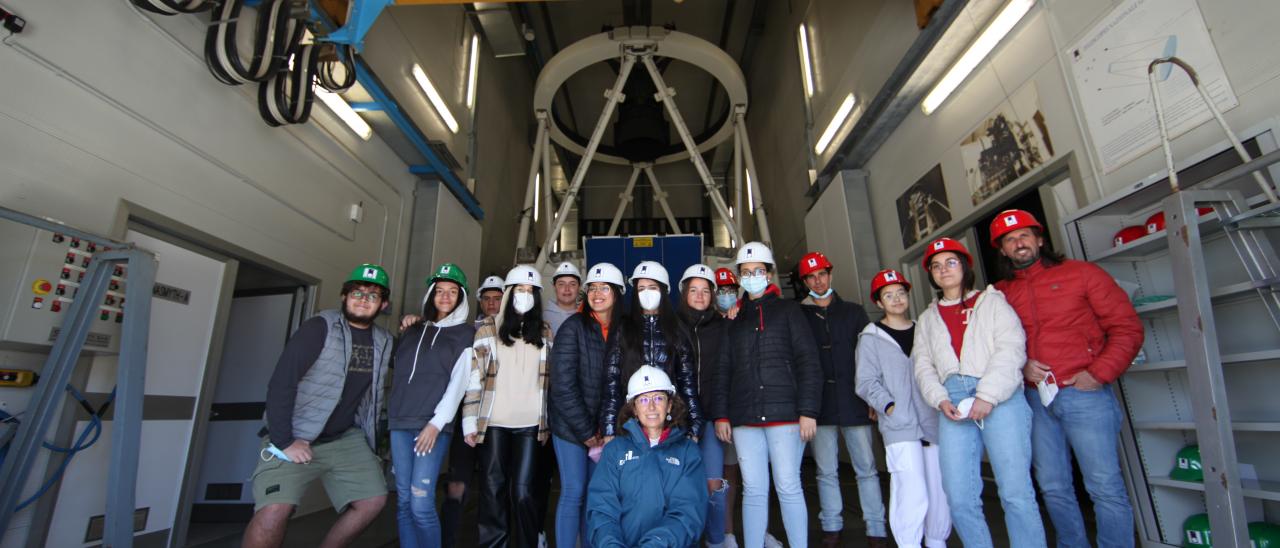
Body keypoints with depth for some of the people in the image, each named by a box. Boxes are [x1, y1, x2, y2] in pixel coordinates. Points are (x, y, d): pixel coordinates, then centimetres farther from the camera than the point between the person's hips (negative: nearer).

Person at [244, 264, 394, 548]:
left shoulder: (384, 341, 4)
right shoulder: (319, 328, -13)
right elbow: (280, 383, -17)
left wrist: (370, 442, 11)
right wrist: (284, 441, -19)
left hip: (346, 438, 5)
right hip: (294, 438, -5)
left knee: (374, 499, 1)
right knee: (275, 511, -23)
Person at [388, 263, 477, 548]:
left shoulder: (466, 333, 3)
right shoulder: (414, 330, 16)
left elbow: (459, 381, -5)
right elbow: (396, 375, 18)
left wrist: (437, 422, -13)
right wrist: (391, 415, 10)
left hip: (433, 425, -5)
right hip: (400, 422, 5)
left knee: (421, 503, -10)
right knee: (403, 500, 7)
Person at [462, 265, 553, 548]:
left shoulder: (545, 333, 8)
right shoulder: (487, 330, 1)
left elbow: (550, 378, 10)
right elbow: (474, 378, -2)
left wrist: (549, 420, 7)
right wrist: (470, 422, -6)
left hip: (530, 424, 1)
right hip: (494, 423, -1)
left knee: (523, 490, 1)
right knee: (493, 488, 8)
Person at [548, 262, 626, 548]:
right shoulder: (574, 327, -13)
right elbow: (563, 387, -15)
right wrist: (587, 432, -13)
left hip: (604, 428, 4)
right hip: (571, 426, -4)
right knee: (574, 493, 2)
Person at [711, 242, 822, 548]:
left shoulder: (788, 310, 7)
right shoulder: (735, 320, 16)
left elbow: (808, 362, 0)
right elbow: (723, 371, 14)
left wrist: (808, 411, -8)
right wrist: (720, 414, 7)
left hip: (785, 413, -3)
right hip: (744, 418, 3)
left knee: (788, 488, 3)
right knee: (753, 491, 7)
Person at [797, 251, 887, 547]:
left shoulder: (853, 312, 8)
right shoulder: (799, 316, 5)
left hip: (854, 402, 1)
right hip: (820, 405, 0)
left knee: (866, 468, 6)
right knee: (826, 471, 8)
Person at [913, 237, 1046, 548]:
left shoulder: (992, 301, 12)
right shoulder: (928, 319, 22)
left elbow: (1011, 349, -2)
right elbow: (923, 365, 14)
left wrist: (988, 395, -12)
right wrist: (941, 400, -4)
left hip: (1000, 399, -3)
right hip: (953, 404, 3)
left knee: (1016, 492, -7)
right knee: (959, 498, -1)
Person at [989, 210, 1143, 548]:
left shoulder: (1081, 273, 0)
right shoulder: (1000, 293, 6)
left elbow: (1128, 327, -1)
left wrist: (1099, 373, -11)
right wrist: (1020, 366, -6)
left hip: (1085, 394, -3)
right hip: (1035, 399, 3)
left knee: (1105, 487, 1)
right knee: (1053, 487, 13)